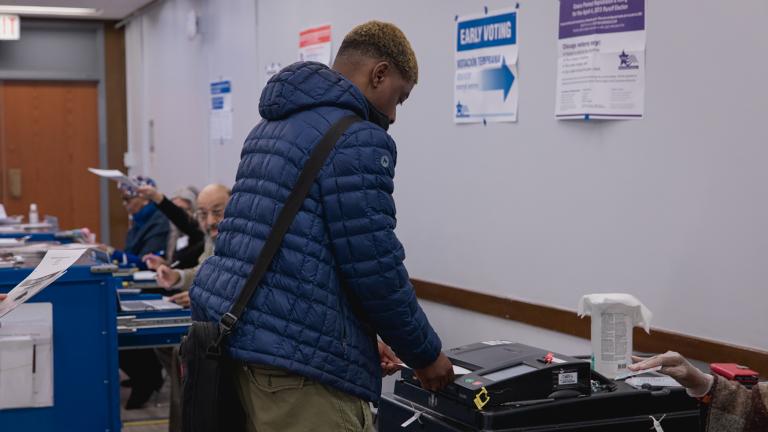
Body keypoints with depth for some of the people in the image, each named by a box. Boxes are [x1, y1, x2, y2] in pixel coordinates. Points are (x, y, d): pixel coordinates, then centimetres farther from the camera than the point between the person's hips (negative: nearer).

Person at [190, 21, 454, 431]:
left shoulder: (271, 128, 18)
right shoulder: (357, 140, -11)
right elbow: (375, 271, -14)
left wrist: (360, 340, 23)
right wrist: (426, 354, 2)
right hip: (295, 361, -9)